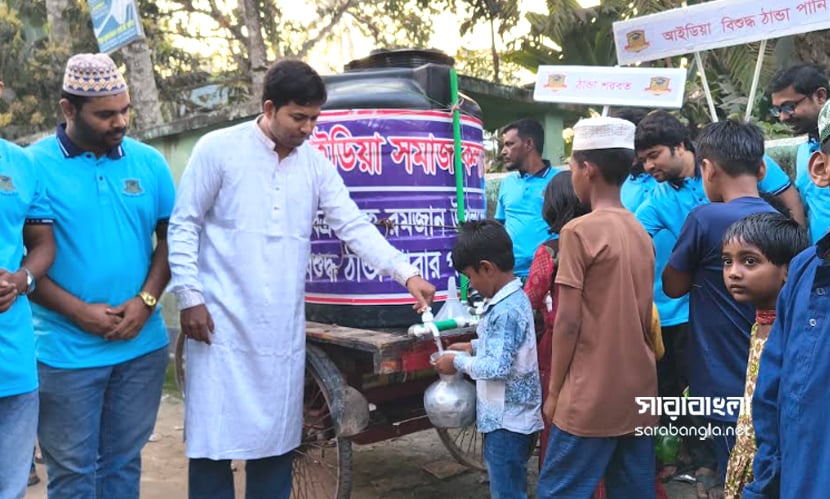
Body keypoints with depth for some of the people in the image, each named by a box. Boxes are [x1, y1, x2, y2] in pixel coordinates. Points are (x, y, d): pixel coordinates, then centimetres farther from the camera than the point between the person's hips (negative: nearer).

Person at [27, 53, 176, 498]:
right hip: (66, 352, -3)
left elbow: (170, 237, 7)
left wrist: (145, 301, -8)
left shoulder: (149, 162, 4)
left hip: (142, 347, 3)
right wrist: (79, 312, -14)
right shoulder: (35, 164, -6)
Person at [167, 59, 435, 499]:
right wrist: (189, 297, -8)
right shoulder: (218, 149, -4)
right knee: (214, 434, 2)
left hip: (283, 326, 4)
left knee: (276, 437, 12)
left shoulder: (316, 164, 6)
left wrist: (407, 274, -7)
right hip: (221, 320, -3)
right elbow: (183, 226, -2)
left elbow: (354, 227, 3)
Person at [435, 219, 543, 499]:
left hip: (508, 420, -10)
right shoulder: (512, 299, 7)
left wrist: (458, 363, -14)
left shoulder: (506, 310, -24)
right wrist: (473, 347, 12)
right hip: (510, 416, 10)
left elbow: (498, 367, -26)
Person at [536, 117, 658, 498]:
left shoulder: (579, 231, -12)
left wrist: (554, 390, -4)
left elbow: (568, 322, -13)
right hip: (639, 390, 7)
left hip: (592, 395, -7)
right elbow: (641, 317, 13)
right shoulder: (641, 233, 10)